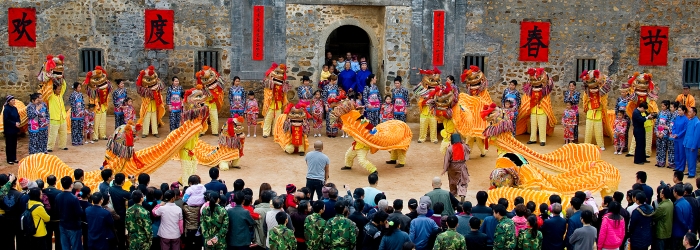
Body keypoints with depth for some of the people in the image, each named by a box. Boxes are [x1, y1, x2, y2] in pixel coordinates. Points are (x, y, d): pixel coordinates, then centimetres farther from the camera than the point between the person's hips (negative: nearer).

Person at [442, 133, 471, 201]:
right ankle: (462, 194, -18)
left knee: (452, 180, 22)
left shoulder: (450, 148, -16)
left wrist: (445, 169, -7)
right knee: (462, 181, 2)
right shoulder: (464, 146, -9)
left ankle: (453, 193, 38)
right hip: (461, 166, 0)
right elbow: (469, 151, 14)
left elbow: (447, 160, -13)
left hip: (452, 166, 0)